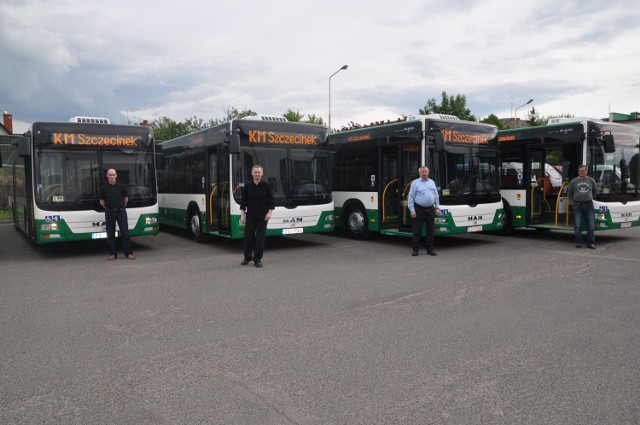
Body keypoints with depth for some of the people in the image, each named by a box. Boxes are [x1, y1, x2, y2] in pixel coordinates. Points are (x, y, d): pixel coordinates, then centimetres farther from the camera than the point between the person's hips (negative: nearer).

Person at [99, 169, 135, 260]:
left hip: (121, 211, -1)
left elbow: (126, 198, 12)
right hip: (109, 213, 1)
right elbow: (102, 201, 9)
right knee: (110, 234, 5)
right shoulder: (104, 188, 0)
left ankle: (128, 253, 5)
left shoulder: (121, 186, 0)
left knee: (125, 233, -1)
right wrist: (107, 208, 13)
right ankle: (112, 253, 14)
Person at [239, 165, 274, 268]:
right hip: (250, 216, 1)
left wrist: (269, 212, -9)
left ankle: (257, 259, 10)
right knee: (248, 236, 5)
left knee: (260, 237, 1)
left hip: (262, 216, -1)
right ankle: (247, 257, 22)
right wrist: (242, 215, 0)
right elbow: (243, 201, 4)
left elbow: (271, 200, 1)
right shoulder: (247, 186, 2)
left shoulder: (266, 186, -1)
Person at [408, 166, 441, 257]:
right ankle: (415, 249, 8)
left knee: (430, 229, 8)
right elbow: (411, 197, -5)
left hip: (430, 209, 4)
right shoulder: (415, 183, -2)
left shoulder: (432, 182, 13)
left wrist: (437, 207, 11)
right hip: (419, 209, -4)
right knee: (417, 230, -1)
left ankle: (430, 249, 17)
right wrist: (412, 210, -11)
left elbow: (436, 196, 17)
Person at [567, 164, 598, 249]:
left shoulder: (591, 180, 8)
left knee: (591, 225, 0)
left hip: (589, 205, 1)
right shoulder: (574, 181, 4)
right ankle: (578, 242, 5)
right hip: (577, 205, -1)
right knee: (577, 225, -4)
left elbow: (595, 191, 24)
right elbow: (569, 193, 15)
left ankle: (591, 242, 7)